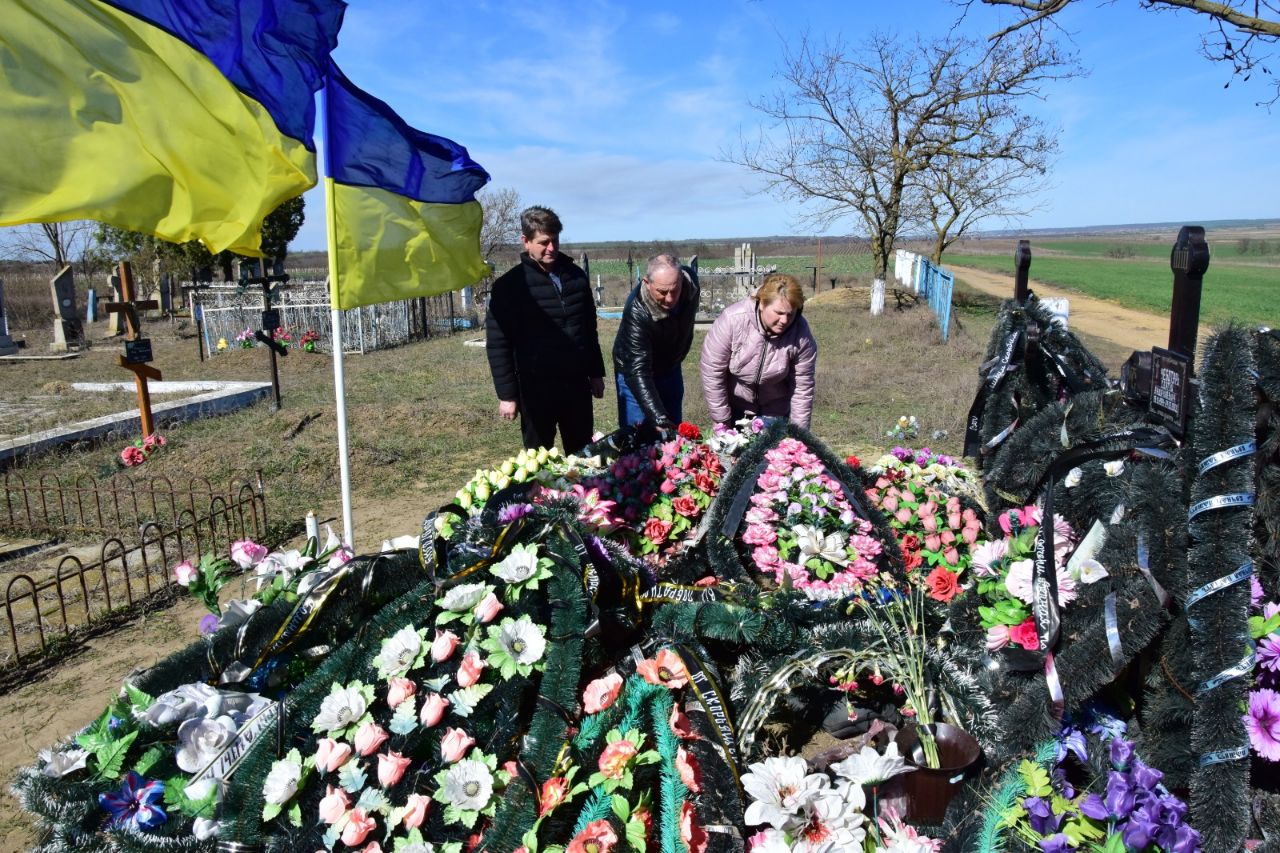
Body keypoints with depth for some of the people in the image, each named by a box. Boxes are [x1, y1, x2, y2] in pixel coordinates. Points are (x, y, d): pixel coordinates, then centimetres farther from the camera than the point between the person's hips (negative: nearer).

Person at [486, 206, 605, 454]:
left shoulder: (576, 275, 7)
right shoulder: (509, 285, -7)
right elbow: (498, 344, -8)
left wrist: (596, 373, 15)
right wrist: (506, 394, -10)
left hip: (577, 384, 4)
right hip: (535, 388, -4)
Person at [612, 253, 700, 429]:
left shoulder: (690, 283, -22)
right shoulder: (636, 312, -38)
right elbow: (637, 371, -40)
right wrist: (659, 419, -49)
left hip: (671, 369, 5)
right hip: (635, 375, -5)